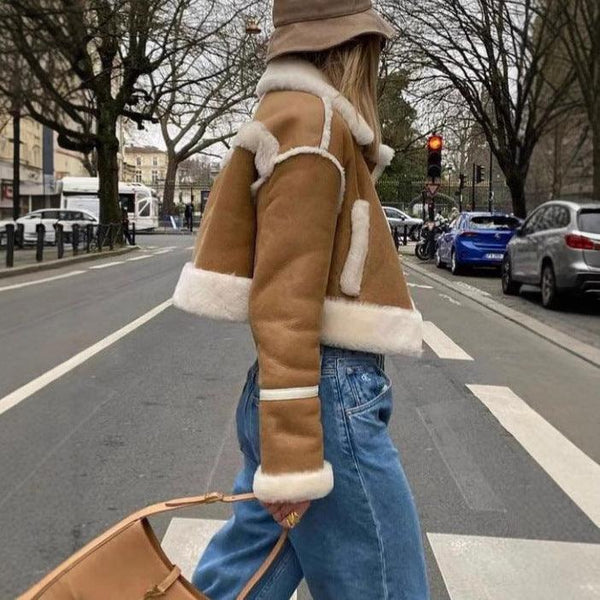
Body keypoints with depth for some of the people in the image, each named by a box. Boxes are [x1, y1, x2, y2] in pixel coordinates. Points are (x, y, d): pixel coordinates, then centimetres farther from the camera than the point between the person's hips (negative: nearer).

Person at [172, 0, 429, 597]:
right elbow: (285, 296, -19)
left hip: (329, 387, 10)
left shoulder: (294, 115, 18)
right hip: (329, 394, -10)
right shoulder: (311, 120, -11)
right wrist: (294, 455, -20)